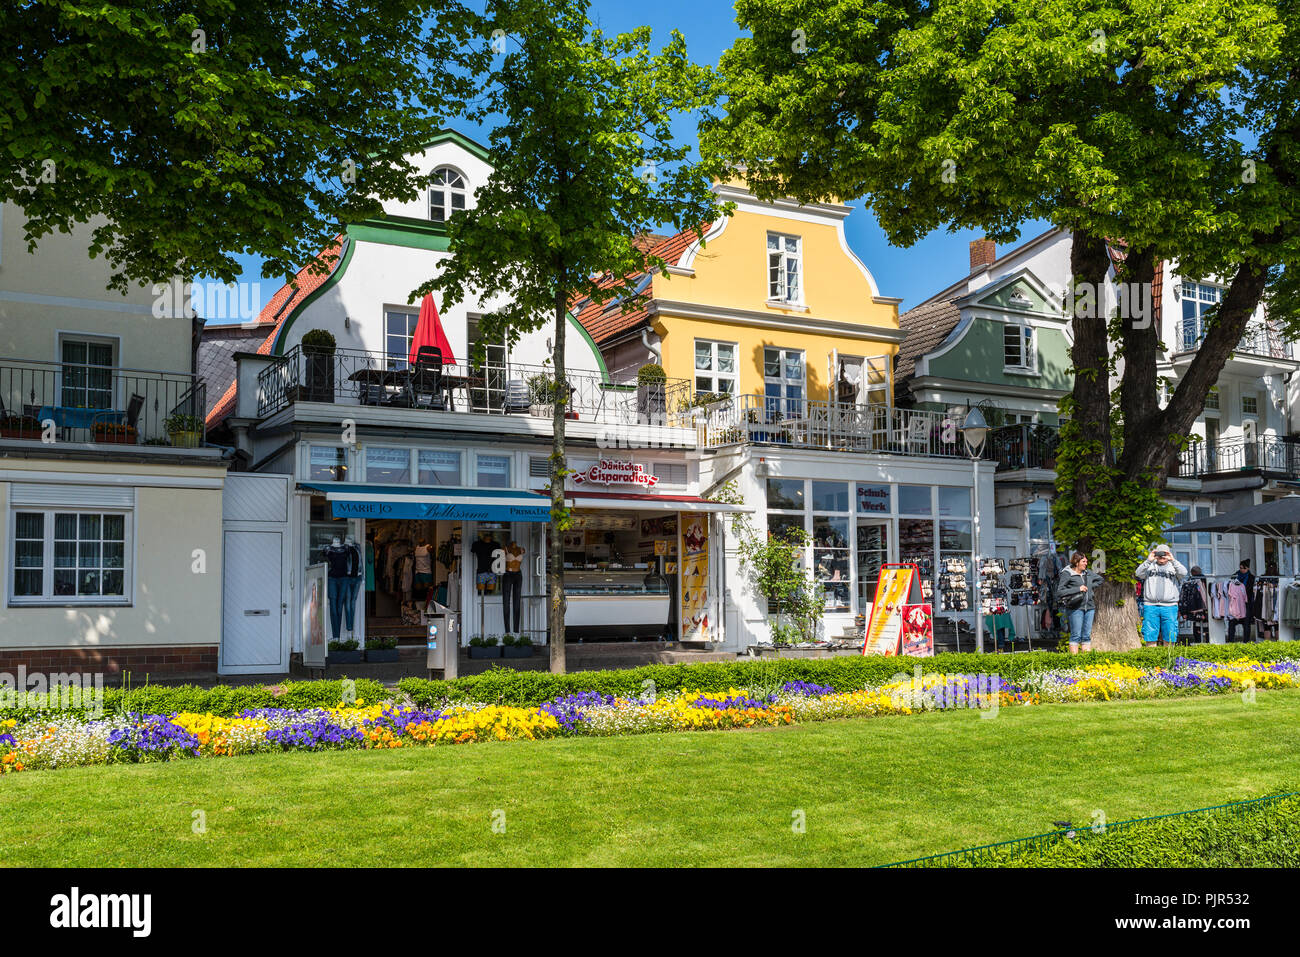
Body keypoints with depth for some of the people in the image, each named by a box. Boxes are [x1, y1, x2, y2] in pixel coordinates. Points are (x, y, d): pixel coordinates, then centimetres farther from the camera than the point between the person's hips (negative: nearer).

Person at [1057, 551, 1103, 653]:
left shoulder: (1088, 572, 13)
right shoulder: (1067, 574, -5)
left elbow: (1100, 579, 29)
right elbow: (1060, 591, -12)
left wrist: (1090, 587, 12)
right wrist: (1077, 589, -16)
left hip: (1089, 607, 6)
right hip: (1076, 608, -6)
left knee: (1087, 635, 7)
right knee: (1076, 635, -7)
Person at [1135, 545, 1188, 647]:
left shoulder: (1173, 566, 14)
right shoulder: (1150, 566, 14)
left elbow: (1183, 573, -6)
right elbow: (1139, 573, -3)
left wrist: (1173, 560, -16)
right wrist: (1148, 560, -15)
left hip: (1169, 607, 0)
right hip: (1150, 605, 0)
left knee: (1169, 638, 0)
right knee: (1150, 637, -2)